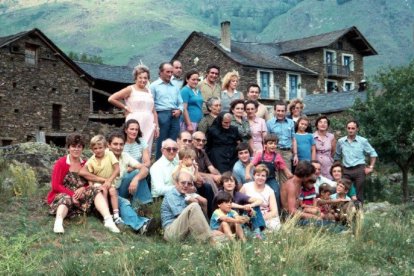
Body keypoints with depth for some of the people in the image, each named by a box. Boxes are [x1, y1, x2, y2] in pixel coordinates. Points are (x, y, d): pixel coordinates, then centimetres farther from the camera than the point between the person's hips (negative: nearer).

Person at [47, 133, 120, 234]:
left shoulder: (85, 164, 8)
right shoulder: (61, 163, -5)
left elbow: (89, 182, 9)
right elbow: (56, 186, -9)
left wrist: (83, 188, -15)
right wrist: (72, 194, -20)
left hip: (80, 196, 4)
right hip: (61, 195, -3)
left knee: (95, 190, -22)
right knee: (66, 199, -37)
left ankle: (108, 220, -43)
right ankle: (58, 222, -66)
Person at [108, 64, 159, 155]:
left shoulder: (149, 91, 16)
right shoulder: (130, 89, 0)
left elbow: (153, 111, 18)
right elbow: (111, 99, -5)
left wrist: (156, 126, 12)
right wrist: (125, 108, -1)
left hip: (148, 124, 5)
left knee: (147, 151, 5)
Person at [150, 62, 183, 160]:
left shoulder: (175, 87, 21)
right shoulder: (154, 86, 4)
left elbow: (180, 103, 21)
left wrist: (179, 110, 0)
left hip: (175, 116, 5)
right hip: (162, 115, -5)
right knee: (161, 143, -2)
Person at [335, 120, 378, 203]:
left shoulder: (363, 141, 1)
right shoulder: (341, 141, 6)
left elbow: (373, 154, 9)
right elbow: (337, 157, 16)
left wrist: (371, 167, 3)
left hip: (359, 169, -2)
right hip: (346, 170, 2)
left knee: (359, 195, 1)